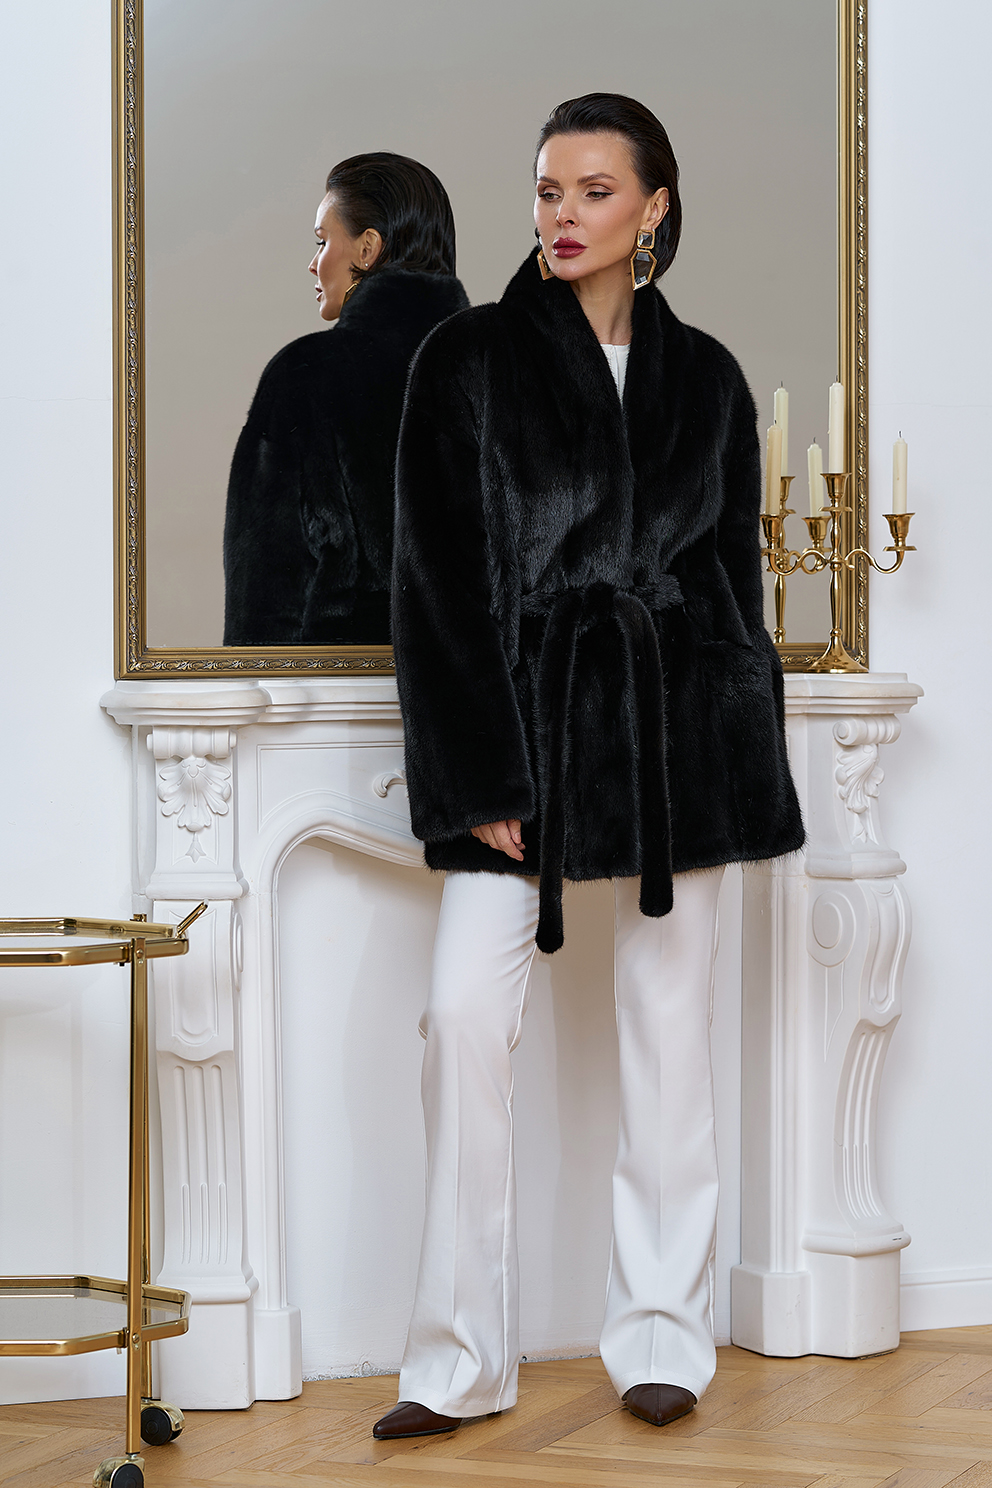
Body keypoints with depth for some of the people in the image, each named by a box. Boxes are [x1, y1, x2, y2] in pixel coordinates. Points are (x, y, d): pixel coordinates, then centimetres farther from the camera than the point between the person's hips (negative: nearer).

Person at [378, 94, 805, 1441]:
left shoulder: (705, 378, 11)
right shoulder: (470, 358, 3)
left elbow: (736, 573, 14)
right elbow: (438, 575, -2)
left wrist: (747, 765, 7)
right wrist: (480, 777, -10)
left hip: (675, 724, 2)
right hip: (522, 721, -2)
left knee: (669, 1019, 4)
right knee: (469, 1011, -12)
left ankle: (664, 1335, 15)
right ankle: (462, 1361, -3)